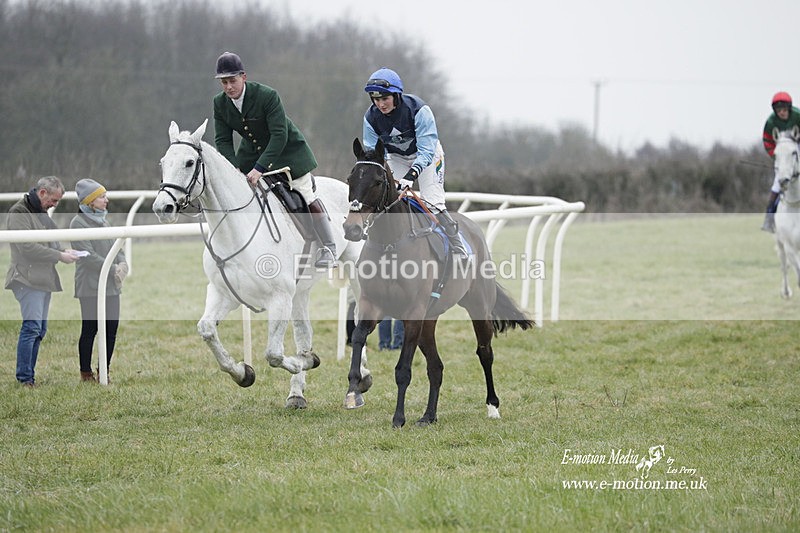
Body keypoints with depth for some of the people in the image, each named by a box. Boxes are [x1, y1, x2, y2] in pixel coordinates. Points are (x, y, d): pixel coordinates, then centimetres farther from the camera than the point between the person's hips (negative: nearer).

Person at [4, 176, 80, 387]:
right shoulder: (19, 212, -12)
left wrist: (64, 251, 6)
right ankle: (24, 378, -11)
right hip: (28, 279, -10)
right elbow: (27, 247, -19)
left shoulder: (41, 212, 19)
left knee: (40, 329, 10)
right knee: (32, 326, -14)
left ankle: (29, 374, 15)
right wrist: (59, 256, -17)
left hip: (44, 280, 10)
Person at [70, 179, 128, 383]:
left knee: (111, 329, 6)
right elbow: (88, 255, -16)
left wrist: (122, 263, -6)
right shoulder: (79, 223, -9)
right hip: (90, 287, -7)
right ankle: (86, 373, 8)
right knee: (90, 329, -1)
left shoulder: (103, 222, 16)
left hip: (111, 286, 7)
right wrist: (113, 269, -17)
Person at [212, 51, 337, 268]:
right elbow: (223, 140, -10)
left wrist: (260, 168, -39)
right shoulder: (220, 103, -13)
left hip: (287, 151, -5)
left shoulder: (267, 96, -30)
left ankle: (328, 248, 4)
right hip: (252, 151, 5)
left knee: (307, 196, -6)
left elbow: (279, 136, -32)